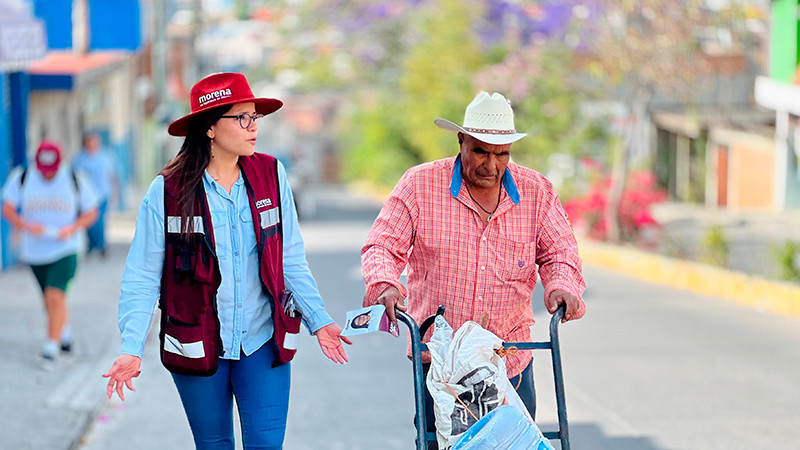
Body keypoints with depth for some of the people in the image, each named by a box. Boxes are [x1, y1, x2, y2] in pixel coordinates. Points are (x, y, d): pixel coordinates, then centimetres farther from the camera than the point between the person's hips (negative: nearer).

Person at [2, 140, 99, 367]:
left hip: (64, 252, -3)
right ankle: (64, 332, 40)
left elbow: (90, 213, 3)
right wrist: (26, 226, -19)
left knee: (55, 297, -20)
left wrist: (72, 228, -15)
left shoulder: (75, 180, -5)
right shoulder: (21, 178, -3)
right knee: (51, 302, 13)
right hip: (34, 252, 3)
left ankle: (51, 347, -17)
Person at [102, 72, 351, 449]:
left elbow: (290, 260, 6)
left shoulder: (271, 176, -1)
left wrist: (318, 320, 0)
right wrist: (131, 348, -15)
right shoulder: (168, 192, -8)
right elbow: (142, 277, -6)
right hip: (198, 345, -1)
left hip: (263, 343, 1)